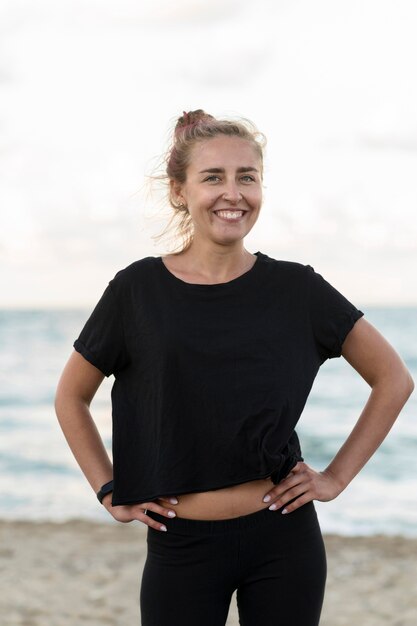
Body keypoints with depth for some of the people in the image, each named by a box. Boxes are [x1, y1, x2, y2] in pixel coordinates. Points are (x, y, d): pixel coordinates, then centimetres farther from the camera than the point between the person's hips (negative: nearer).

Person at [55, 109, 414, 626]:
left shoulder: (295, 288, -2)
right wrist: (110, 492, 3)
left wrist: (336, 477, 1)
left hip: (283, 540, 1)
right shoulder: (138, 290, -2)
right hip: (182, 545, 0)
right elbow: (71, 397, 10)